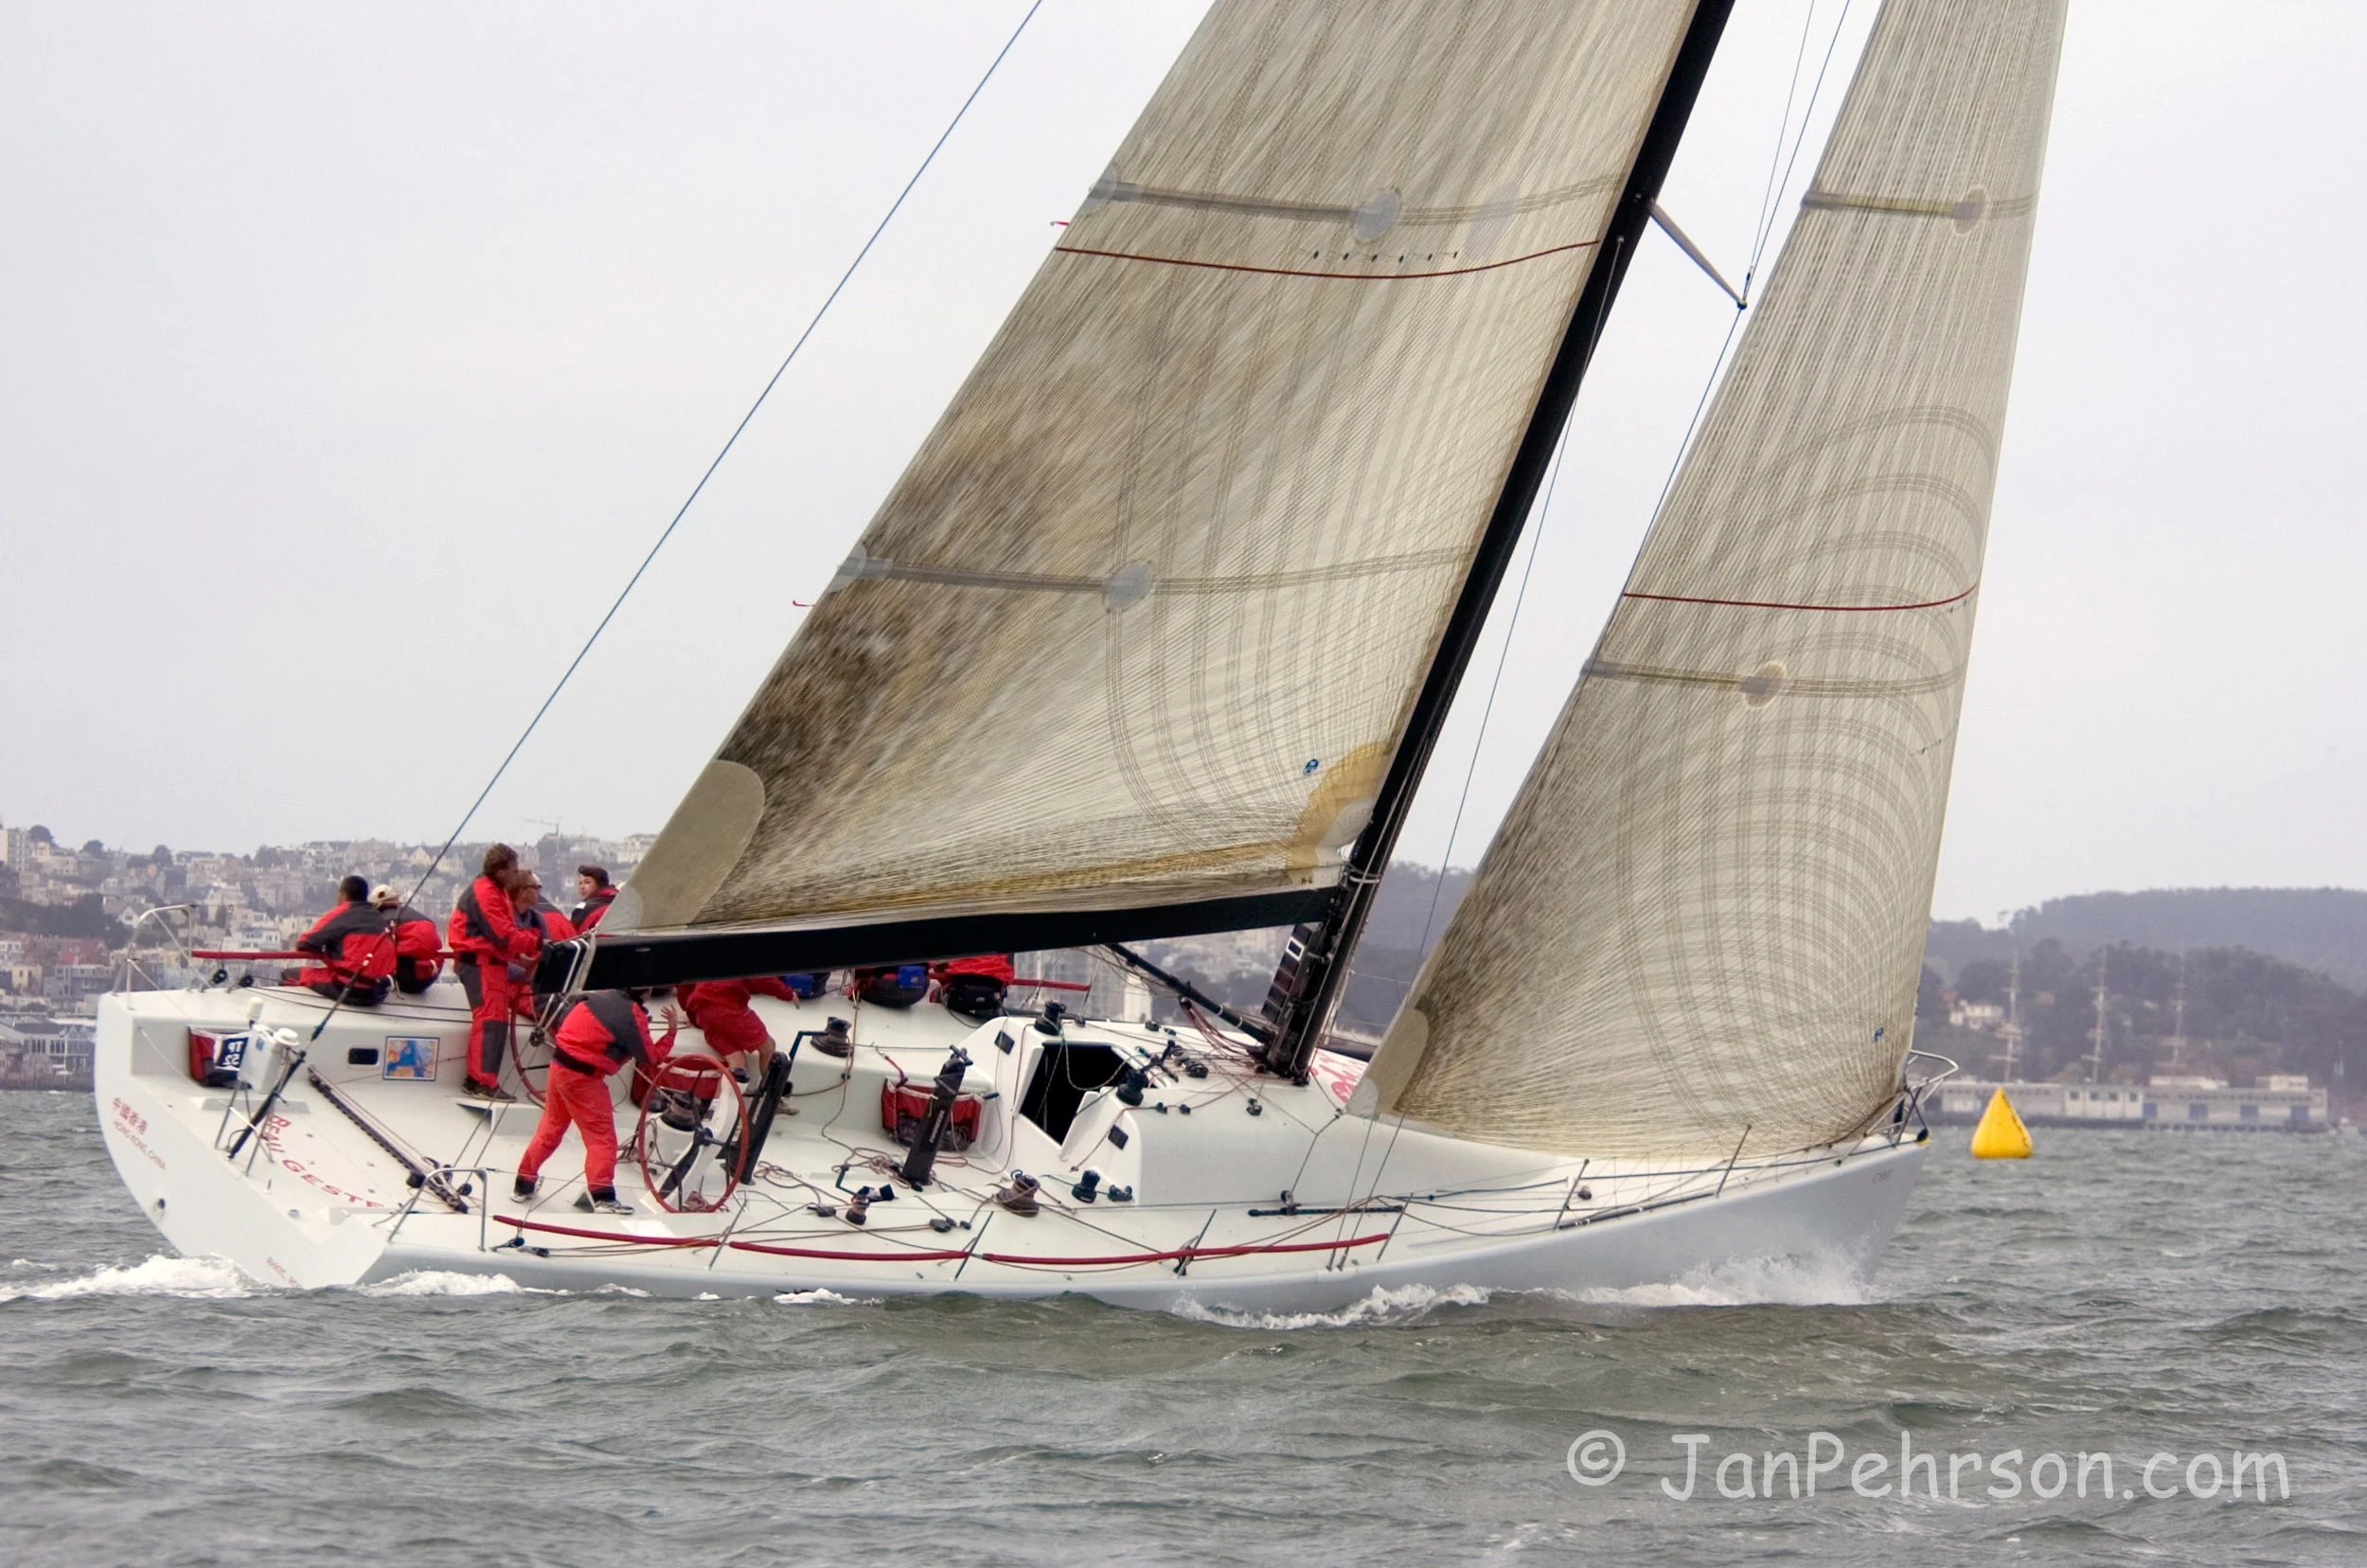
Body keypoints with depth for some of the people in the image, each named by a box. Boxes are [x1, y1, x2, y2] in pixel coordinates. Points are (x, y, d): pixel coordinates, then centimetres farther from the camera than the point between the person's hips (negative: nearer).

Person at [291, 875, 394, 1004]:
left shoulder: (340, 914, -4)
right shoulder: (380, 919, 11)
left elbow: (305, 944, -3)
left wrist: (324, 954, 19)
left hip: (349, 990, -7)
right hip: (378, 993, 7)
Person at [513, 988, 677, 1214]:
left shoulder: (601, 997, 7)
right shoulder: (634, 1015, -13)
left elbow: (563, 1020, 18)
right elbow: (650, 1057, -7)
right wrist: (672, 1030, -1)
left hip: (559, 1063, 7)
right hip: (582, 1077, -7)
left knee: (550, 1128, 20)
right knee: (601, 1136, -2)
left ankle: (524, 1183, 29)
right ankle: (601, 1195, -11)